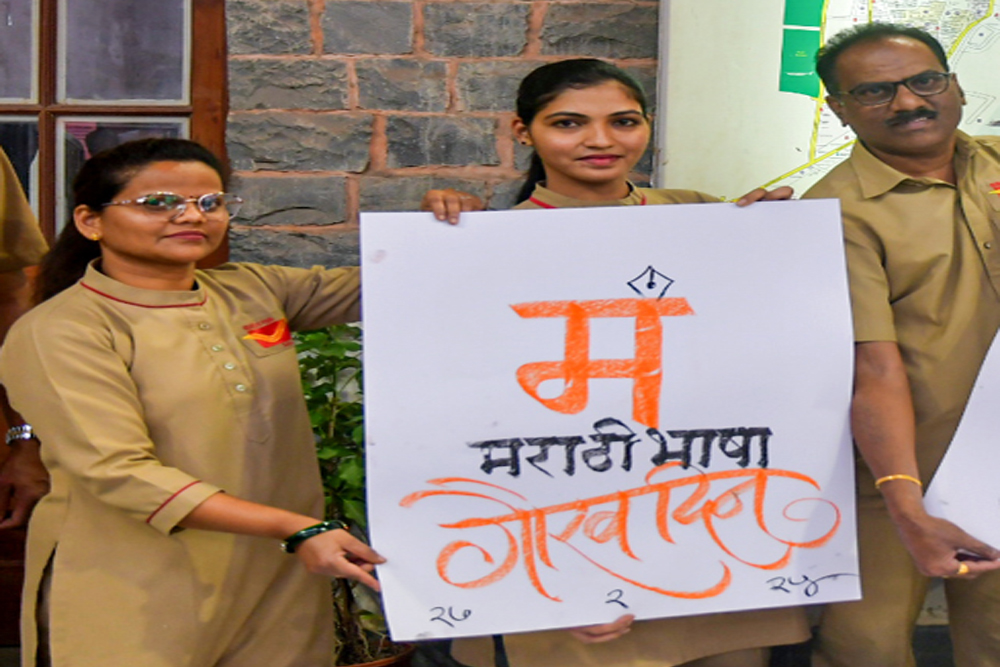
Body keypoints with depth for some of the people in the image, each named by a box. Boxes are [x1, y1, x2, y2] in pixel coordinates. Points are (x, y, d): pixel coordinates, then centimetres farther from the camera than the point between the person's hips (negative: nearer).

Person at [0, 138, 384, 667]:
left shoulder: (253, 291, 7)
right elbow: (119, 472, -20)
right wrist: (298, 528, -27)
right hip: (138, 606, -5)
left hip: (280, 584, 5)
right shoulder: (60, 332, -10)